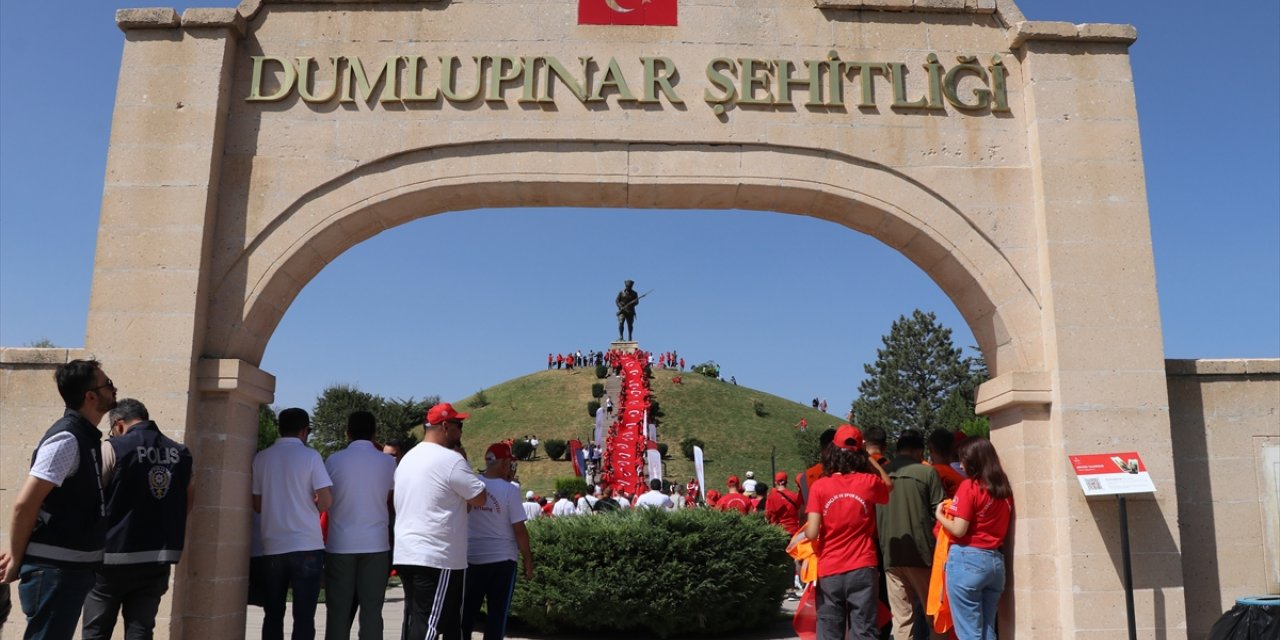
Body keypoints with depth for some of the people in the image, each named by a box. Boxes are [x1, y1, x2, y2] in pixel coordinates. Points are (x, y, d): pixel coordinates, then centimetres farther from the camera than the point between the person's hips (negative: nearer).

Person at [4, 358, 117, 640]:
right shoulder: (67, 439, -17)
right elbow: (25, 503, -20)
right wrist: (17, 560, -10)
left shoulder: (86, 437, 11)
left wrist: (21, 553, 14)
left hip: (73, 567, 9)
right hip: (54, 568, -9)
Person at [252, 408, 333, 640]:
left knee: (273, 615, 11)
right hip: (307, 545, -3)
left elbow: (257, 505, 9)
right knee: (304, 616, 0)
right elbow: (326, 501, -9)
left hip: (273, 547, 3)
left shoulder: (261, 458, 5)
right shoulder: (310, 456, -4)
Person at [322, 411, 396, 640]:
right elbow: (392, 502, 8)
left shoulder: (333, 461, 0)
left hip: (340, 545, 0)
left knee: (338, 610, 6)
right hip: (375, 544, 0)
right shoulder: (388, 462, 1)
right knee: (371, 610, 2)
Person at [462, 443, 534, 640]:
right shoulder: (509, 490, -12)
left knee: (467, 610, 12)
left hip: (471, 558, 4)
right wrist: (528, 559, 0)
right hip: (501, 559, -3)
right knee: (497, 612, 6)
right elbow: (519, 529, -11)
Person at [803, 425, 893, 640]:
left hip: (829, 572, 0)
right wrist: (869, 458, 18)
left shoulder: (819, 487, -6)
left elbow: (812, 533, -10)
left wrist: (803, 530, 11)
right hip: (862, 569, 0)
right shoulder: (869, 482, -2)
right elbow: (889, 485, 22)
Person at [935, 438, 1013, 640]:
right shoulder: (1004, 489, 10)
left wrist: (940, 515, 4)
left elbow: (959, 530, -14)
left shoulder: (969, 486, -10)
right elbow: (1000, 526, 16)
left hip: (967, 560, -7)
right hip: (995, 561, 7)